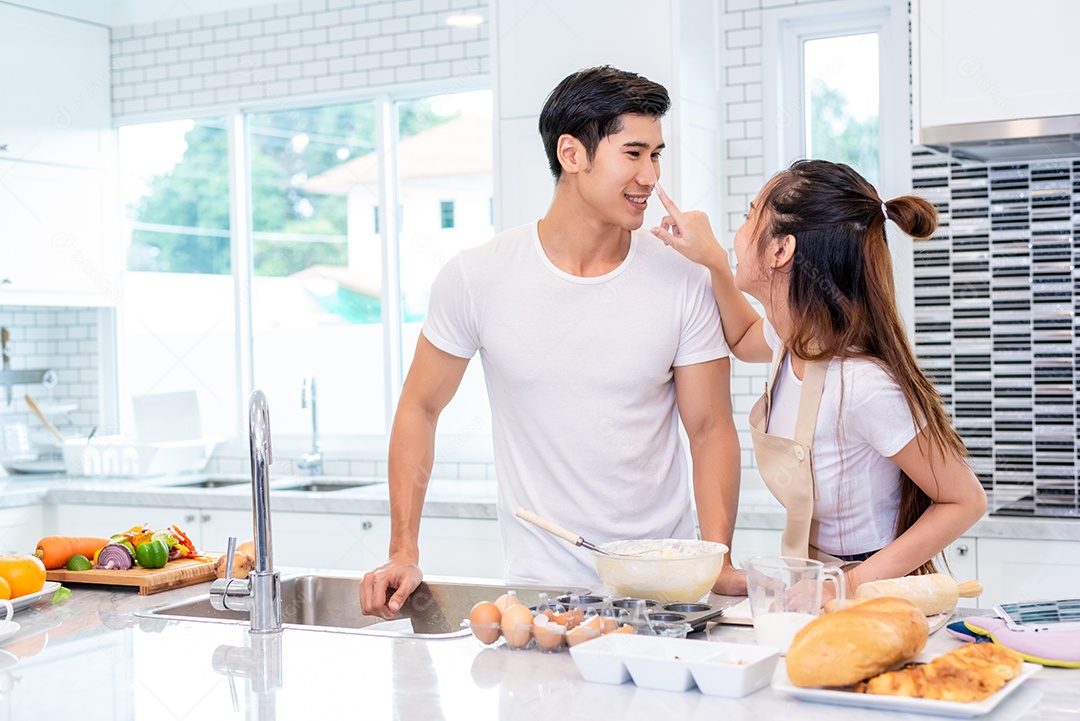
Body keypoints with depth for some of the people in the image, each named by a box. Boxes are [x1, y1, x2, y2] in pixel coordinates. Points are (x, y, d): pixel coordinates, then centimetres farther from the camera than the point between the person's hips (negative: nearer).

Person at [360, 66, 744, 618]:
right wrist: (403, 553, -2)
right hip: (539, 586, -1)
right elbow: (420, 408, 5)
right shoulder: (477, 278, -5)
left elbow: (710, 429, 1)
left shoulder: (683, 285, -2)